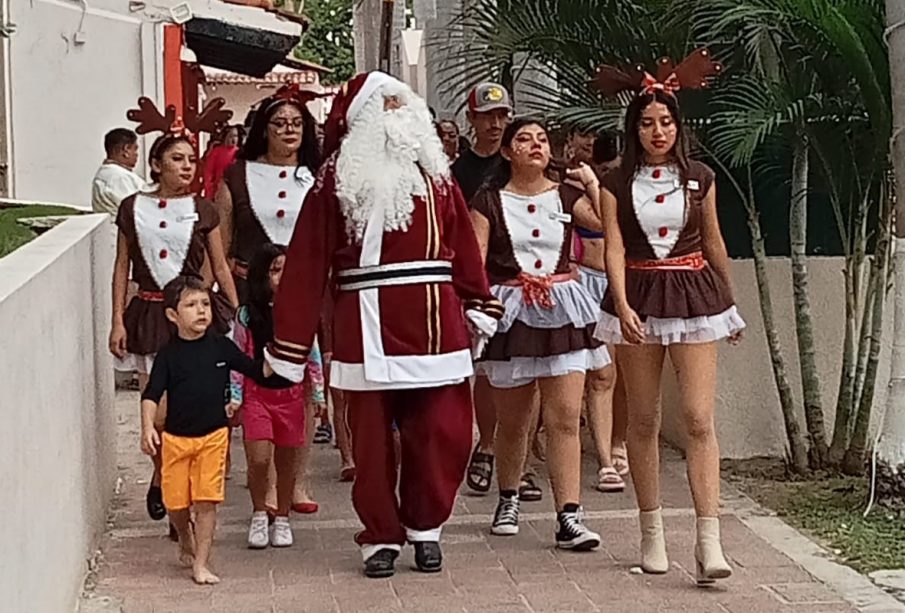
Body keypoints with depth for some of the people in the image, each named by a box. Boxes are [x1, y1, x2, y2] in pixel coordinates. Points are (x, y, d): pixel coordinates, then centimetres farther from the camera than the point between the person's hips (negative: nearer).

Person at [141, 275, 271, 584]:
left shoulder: (221, 347, -1)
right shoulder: (169, 354, -5)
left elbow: (257, 371, 6)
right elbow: (152, 394, -8)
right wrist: (148, 427, -22)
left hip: (213, 435, 0)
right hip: (176, 437, 0)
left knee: (206, 501, -4)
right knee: (176, 501, 8)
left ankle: (201, 564, 4)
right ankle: (186, 543, 38)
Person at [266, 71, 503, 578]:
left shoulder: (435, 172, 12)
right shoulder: (338, 179, 0)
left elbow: (463, 245, 10)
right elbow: (308, 264, -4)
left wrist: (479, 307, 4)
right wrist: (289, 345, -6)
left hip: (436, 321, 3)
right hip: (369, 323, -2)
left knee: (442, 434, 2)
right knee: (373, 438, 5)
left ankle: (425, 527, 22)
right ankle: (381, 537, 20)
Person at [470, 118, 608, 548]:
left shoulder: (566, 196, 8)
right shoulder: (489, 201, 3)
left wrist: (592, 182, -5)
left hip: (562, 313, 1)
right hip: (510, 313, -1)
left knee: (565, 418, -7)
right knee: (512, 420, 9)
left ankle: (569, 518, -7)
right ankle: (508, 500, 32)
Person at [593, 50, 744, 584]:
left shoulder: (700, 178, 5)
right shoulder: (617, 184, 2)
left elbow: (714, 245, 15)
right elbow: (614, 249, -7)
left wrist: (732, 305, 22)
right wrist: (623, 307, -21)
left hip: (693, 295, 0)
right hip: (638, 299, 0)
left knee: (699, 419, -10)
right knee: (644, 421, 6)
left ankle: (710, 541, -14)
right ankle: (652, 533, 17)